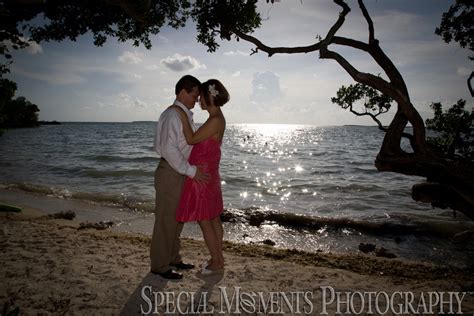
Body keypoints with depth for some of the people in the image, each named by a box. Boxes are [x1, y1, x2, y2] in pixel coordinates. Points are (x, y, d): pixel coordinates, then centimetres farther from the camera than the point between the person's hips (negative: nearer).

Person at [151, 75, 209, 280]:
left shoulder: (185, 115, 13)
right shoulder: (172, 115, -17)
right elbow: (169, 149, -26)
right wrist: (191, 171, -23)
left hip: (180, 173, 10)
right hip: (170, 173, -10)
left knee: (177, 219, 18)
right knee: (166, 220, 1)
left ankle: (173, 259, 33)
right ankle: (160, 265, 16)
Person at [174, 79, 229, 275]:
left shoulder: (215, 120, -19)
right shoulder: (217, 119, 11)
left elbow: (191, 140, -18)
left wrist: (182, 115, -14)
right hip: (209, 174, 10)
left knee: (204, 221, 1)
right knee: (214, 219, 16)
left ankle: (217, 264, 13)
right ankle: (218, 258, 28)